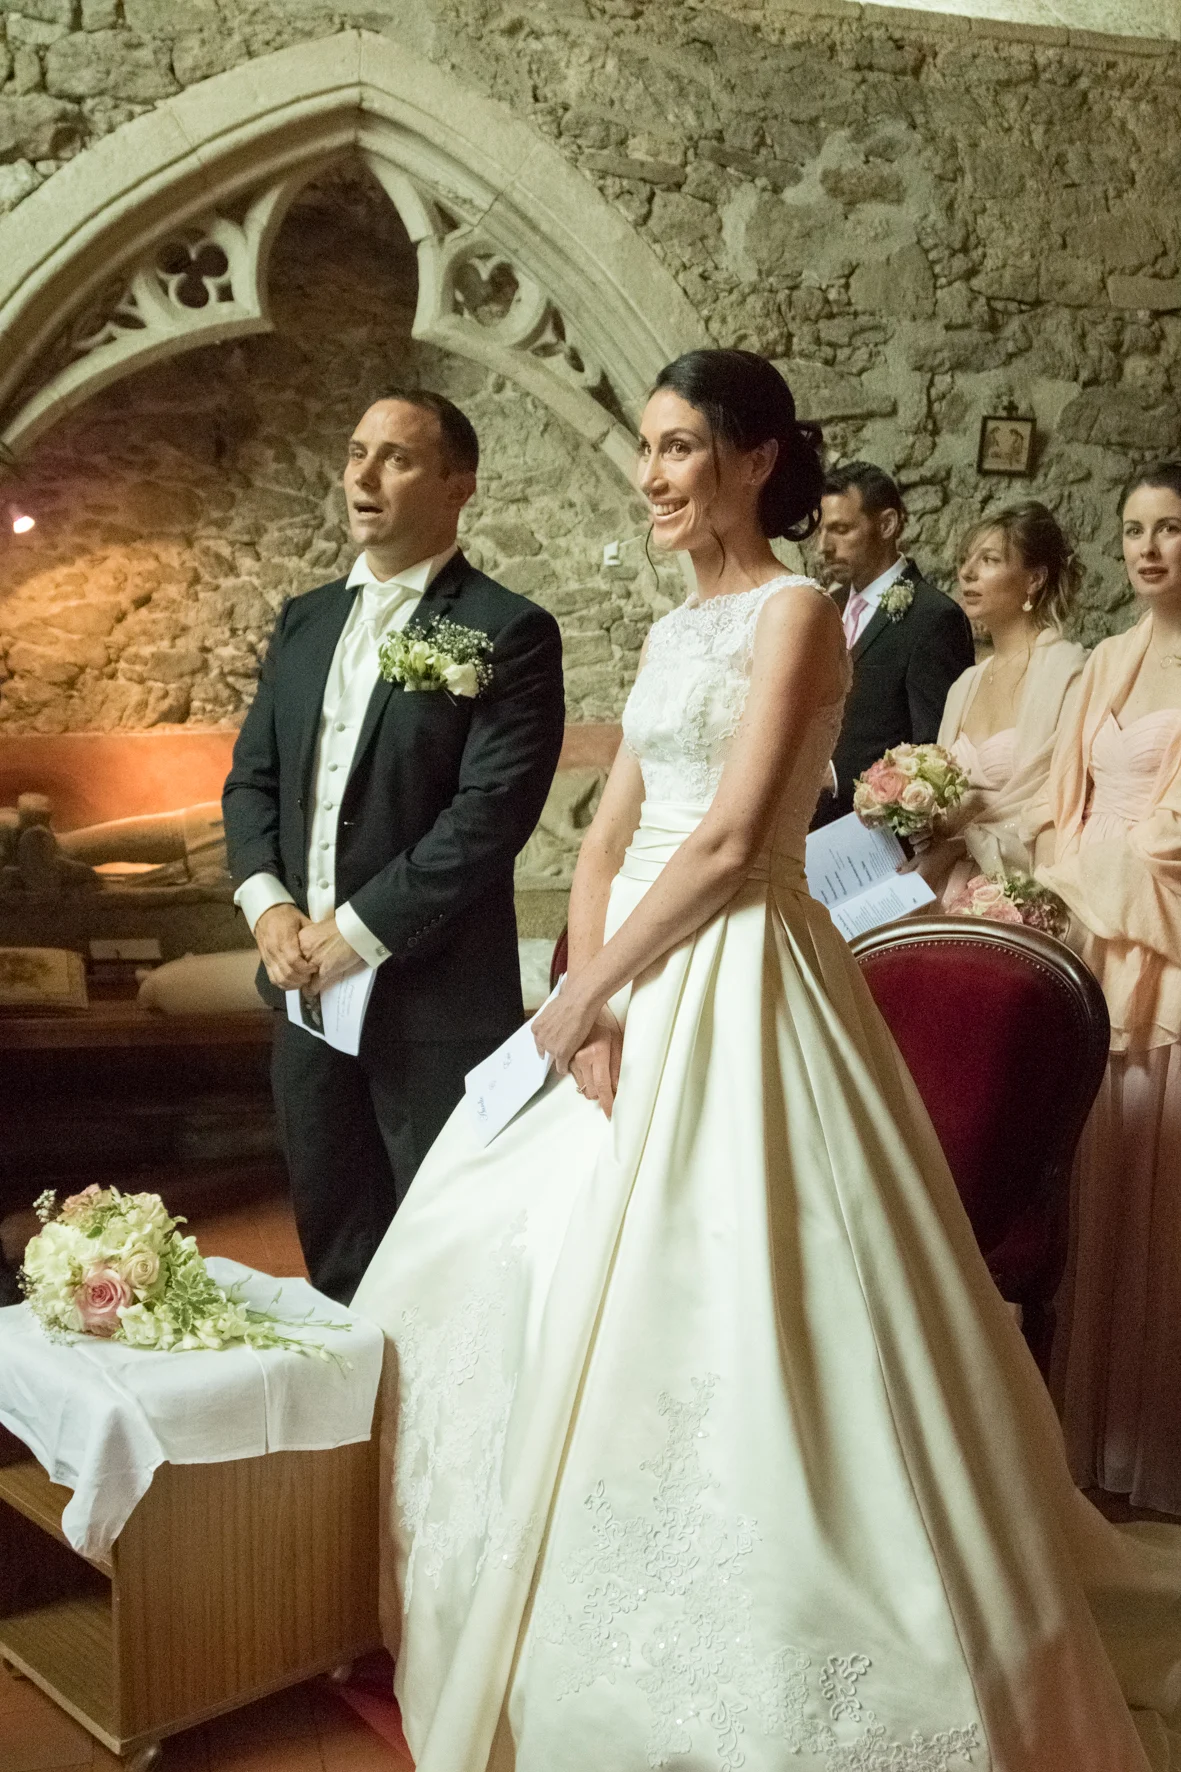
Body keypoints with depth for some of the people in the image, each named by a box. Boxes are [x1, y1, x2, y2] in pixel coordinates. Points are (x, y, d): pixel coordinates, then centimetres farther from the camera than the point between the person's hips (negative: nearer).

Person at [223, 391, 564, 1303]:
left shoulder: (510, 633, -9)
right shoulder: (305, 619, 12)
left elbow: (490, 812, -17)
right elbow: (252, 775, 13)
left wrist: (356, 932, -16)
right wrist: (267, 904, -4)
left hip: (434, 997, -6)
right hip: (307, 990, 6)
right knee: (332, 1239, 18)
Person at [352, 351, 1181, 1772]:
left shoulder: (792, 611, -9)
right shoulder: (676, 628, 16)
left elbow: (730, 842, -18)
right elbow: (608, 838, 11)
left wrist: (587, 990, -12)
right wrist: (589, 995, -5)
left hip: (733, 993, -9)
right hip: (638, 983, 9)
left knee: (709, 1309, -5)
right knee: (556, 1274, 14)